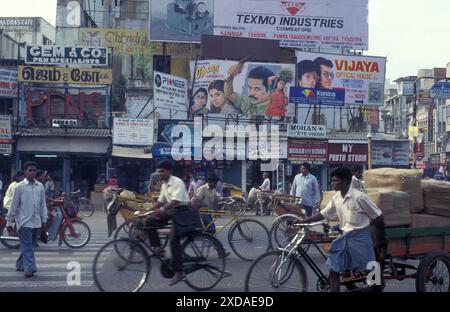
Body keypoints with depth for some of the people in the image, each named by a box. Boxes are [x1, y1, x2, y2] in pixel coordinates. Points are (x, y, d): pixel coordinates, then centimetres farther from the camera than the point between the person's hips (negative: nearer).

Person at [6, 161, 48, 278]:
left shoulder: (40, 186, 6)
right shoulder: (20, 186, -5)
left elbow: (43, 204, 11)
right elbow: (14, 205, -2)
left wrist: (44, 220, 10)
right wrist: (9, 222, -1)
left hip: (36, 222, 4)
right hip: (24, 221, -4)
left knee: (27, 245, 15)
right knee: (27, 246, -8)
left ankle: (20, 265, 30)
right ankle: (29, 268, -10)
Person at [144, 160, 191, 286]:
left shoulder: (177, 182, -16)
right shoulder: (164, 185, 11)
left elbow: (175, 201, -29)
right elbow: (161, 201, 15)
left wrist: (162, 210, -40)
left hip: (181, 210, -8)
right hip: (170, 210, 8)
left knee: (174, 240, -15)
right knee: (150, 221, -10)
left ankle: (179, 272, -9)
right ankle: (158, 248, -2)